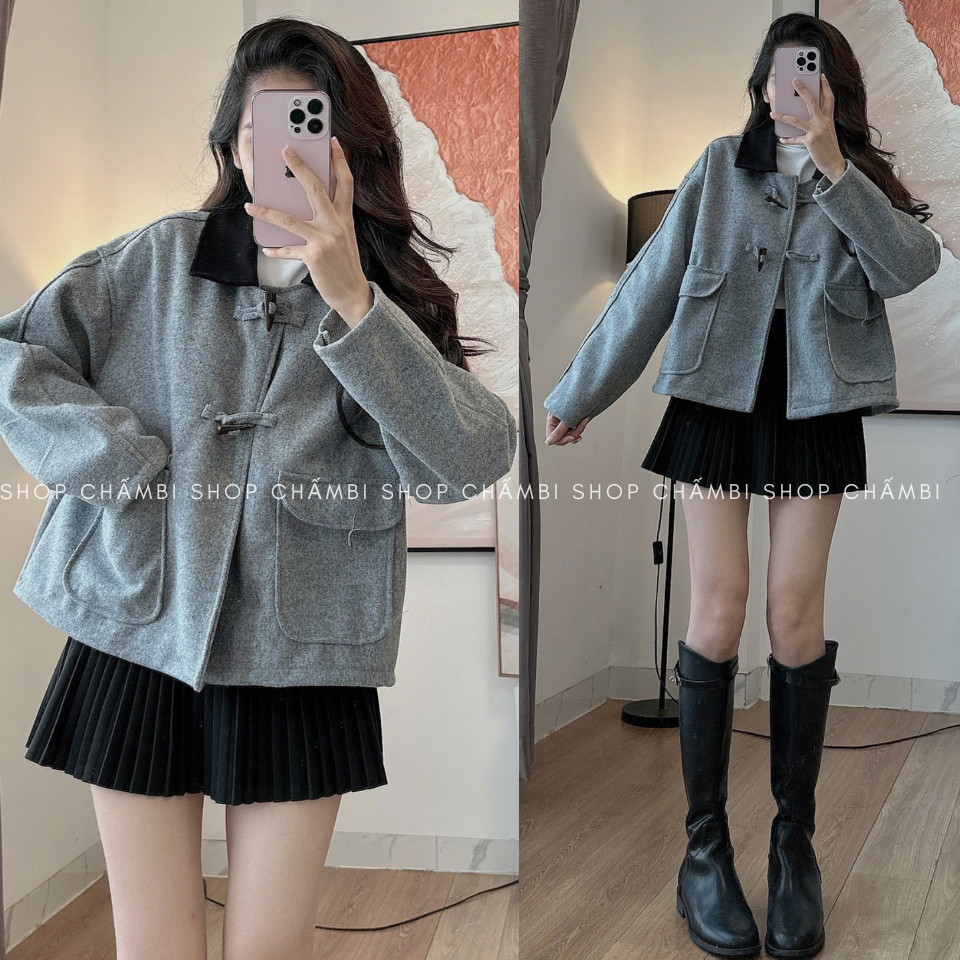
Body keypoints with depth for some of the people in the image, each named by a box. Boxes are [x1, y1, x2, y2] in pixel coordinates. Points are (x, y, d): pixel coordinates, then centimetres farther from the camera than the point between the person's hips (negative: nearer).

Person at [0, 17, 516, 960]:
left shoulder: (394, 295, 1)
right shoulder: (159, 258, 3)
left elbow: (472, 458, -16)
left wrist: (348, 298, -25)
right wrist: (133, 467, -9)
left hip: (300, 654, 0)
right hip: (143, 633, 1)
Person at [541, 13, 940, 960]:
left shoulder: (866, 182, 7)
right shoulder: (721, 166, 4)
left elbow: (912, 265, -13)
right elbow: (649, 284, 4)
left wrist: (831, 162, -21)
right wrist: (579, 394, 6)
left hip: (814, 414, 1)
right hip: (717, 404, 0)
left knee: (796, 620, -2)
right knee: (717, 617, -4)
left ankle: (795, 841, 13)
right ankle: (704, 845, 7)